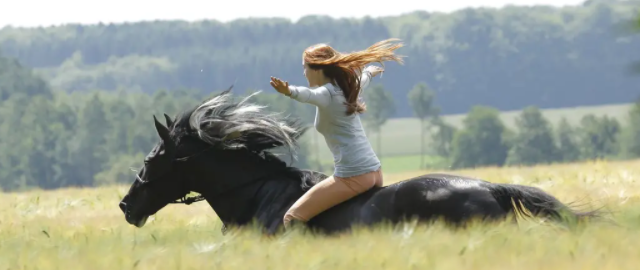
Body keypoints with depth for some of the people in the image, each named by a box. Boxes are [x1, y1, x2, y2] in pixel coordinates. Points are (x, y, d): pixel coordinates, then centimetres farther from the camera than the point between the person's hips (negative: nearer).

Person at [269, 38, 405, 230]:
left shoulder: (327, 93, -11)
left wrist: (290, 92, -57)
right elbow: (362, 80, 40)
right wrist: (370, 72, 63)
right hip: (375, 170, 9)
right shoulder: (347, 88, 15)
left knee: (292, 218, -8)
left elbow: (309, 95, -36)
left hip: (351, 177, -9)